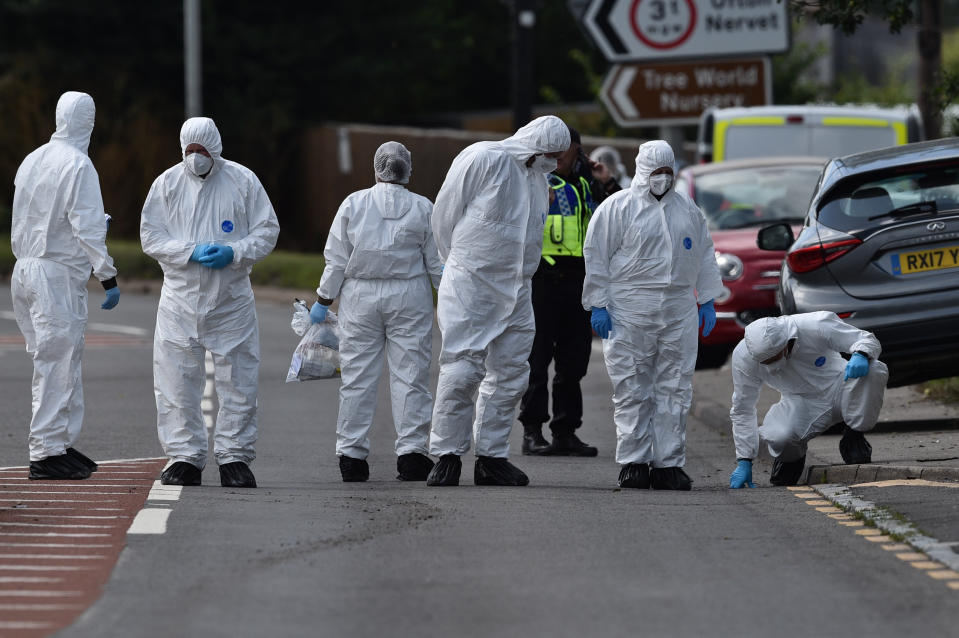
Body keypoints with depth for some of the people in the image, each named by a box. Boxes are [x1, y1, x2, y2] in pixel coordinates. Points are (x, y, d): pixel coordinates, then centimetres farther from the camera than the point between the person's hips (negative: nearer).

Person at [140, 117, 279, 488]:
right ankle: (184, 458, 7)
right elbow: (150, 236, 1)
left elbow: (267, 232, 4)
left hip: (231, 300, 0)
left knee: (238, 382, 1)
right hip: (180, 300, 0)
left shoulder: (243, 182, 1)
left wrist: (234, 252, -14)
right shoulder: (168, 183, 3)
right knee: (177, 383, -1)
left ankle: (234, 457, 9)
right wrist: (192, 252, -15)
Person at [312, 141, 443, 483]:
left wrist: (323, 300, 11)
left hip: (360, 298, 1)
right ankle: (411, 451, -2)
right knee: (409, 374, 2)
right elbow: (438, 262, 3)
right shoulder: (422, 209, -1)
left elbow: (336, 260, 2)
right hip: (409, 296, -1)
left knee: (358, 376, 4)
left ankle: (351, 453, 4)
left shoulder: (353, 204, 0)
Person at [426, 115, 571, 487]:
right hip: (469, 288, -7)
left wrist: (514, 276, 14)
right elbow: (445, 213, -4)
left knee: (510, 374, 6)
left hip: (514, 292, 7)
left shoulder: (538, 178, 14)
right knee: (462, 370, -9)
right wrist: (461, 265, 5)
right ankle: (447, 455, -2)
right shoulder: (483, 159, -9)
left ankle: (492, 456, 13)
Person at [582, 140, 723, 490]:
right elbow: (597, 258, -1)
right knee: (632, 390, -4)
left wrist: (707, 300, 15)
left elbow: (704, 256, 21)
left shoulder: (687, 209, 15)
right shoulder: (617, 208, 0)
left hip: (679, 313, 4)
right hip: (629, 312, -4)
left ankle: (668, 464, 5)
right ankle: (633, 462, 2)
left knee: (674, 389, 2)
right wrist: (598, 304, -7)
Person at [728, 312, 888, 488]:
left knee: (875, 370, -31)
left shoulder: (817, 326, -27)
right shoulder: (743, 356, -20)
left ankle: (853, 437, -10)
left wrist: (860, 355, -41)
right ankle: (792, 455, 6)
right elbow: (742, 410, -9)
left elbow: (868, 340, -16)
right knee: (779, 438, -34)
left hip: (837, 389, 0)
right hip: (802, 404, 0)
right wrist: (744, 462, -11)